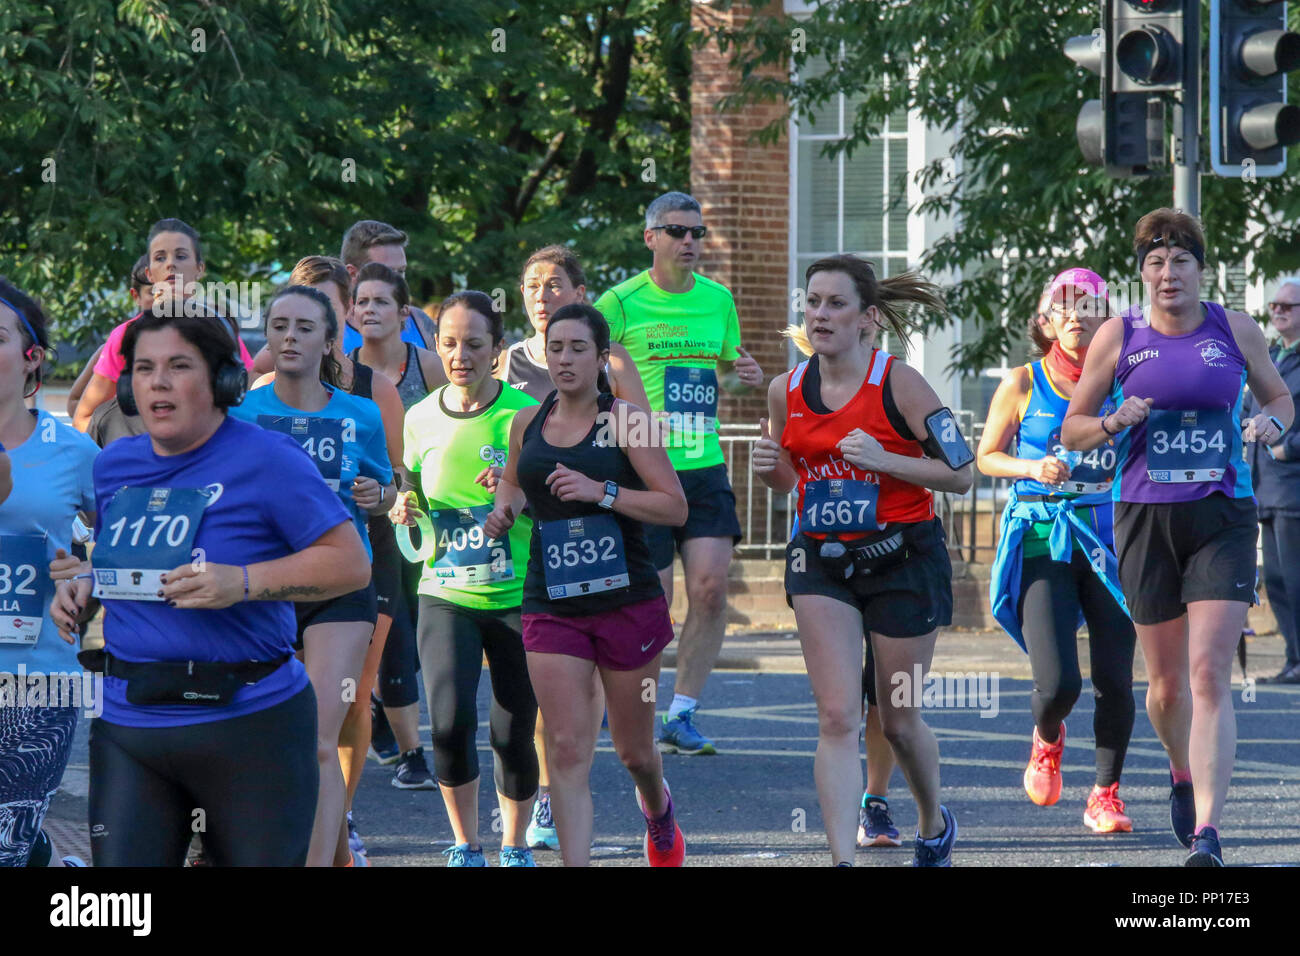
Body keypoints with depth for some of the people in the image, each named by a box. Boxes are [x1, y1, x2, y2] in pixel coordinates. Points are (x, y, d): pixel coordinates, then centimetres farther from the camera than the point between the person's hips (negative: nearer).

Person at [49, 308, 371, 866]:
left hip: (248, 725, -5)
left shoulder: (265, 459, -7)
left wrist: (242, 583, -20)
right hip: (127, 723, 5)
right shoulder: (113, 466, 12)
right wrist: (82, 587, 6)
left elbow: (351, 563, -9)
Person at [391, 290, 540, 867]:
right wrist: (406, 510, -6)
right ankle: (465, 845, 5)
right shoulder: (420, 419, 4)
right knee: (450, 722, -15)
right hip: (445, 596, 1)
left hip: (519, 597, -1)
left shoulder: (526, 414, -5)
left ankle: (515, 846, 25)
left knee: (512, 734, 2)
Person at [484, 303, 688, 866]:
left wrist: (602, 491, -21)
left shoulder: (625, 422, -7)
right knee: (567, 751, -8)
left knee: (633, 749, 13)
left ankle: (658, 809, 47)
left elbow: (676, 507, -11)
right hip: (552, 607, 2)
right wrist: (504, 510, 5)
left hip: (629, 602, -2)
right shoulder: (527, 424, 6)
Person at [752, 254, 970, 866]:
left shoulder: (899, 385, -12)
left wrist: (883, 459, -22)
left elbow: (961, 474, -10)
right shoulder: (786, 392, 2)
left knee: (898, 721, 8)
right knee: (837, 716, -10)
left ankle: (934, 825, 36)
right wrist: (768, 467, -6)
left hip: (903, 559, -3)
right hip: (821, 559, 3)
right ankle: (842, 859, -15)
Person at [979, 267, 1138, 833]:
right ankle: (1046, 741, 24)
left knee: (1115, 679, -2)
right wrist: (1032, 468, -10)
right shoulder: (1023, 384, 3)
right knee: (1058, 684, -12)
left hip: (1109, 536, 2)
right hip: (1041, 538, -2)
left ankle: (1105, 796, 14)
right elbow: (986, 456, 8)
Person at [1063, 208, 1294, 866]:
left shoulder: (1236, 330, 4)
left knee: (1210, 676, -14)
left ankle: (1207, 834, -19)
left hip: (1223, 518, -1)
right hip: (1146, 516, 1)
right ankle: (1182, 775, 43)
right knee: (1167, 683, 10)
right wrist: (1115, 423, -13)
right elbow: (1072, 429, 8)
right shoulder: (1119, 336, 2)